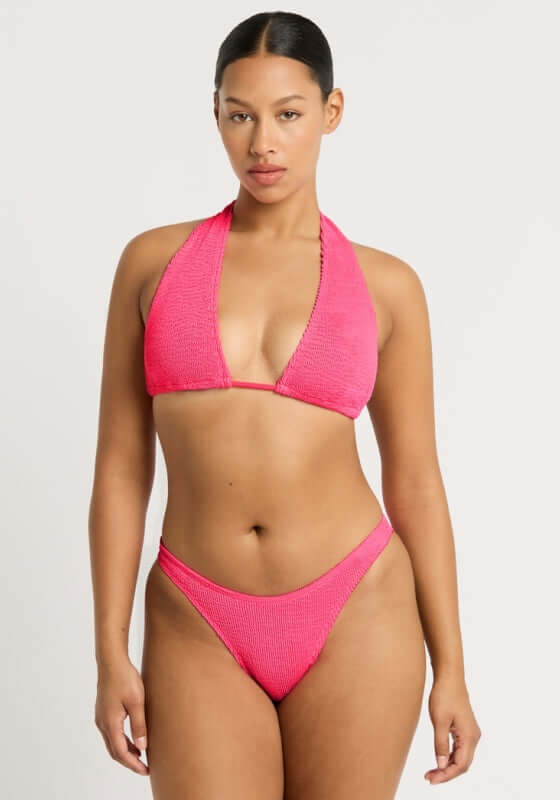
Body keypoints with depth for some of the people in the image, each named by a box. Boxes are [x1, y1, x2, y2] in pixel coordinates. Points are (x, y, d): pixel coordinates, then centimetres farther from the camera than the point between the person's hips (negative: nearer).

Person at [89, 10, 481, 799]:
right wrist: (111, 653, -1)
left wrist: (451, 667, 4)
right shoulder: (154, 259, 2)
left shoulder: (386, 285, 1)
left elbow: (415, 481, 5)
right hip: (199, 630, 0)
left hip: (356, 616, 0)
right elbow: (121, 466, 2)